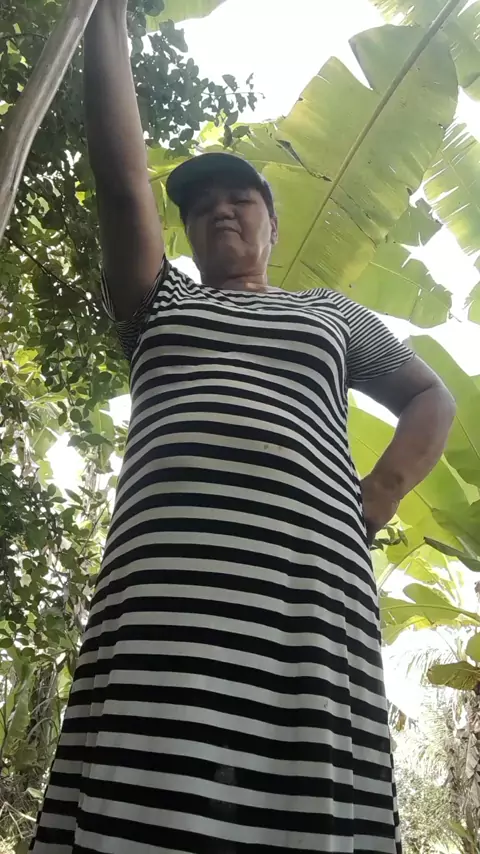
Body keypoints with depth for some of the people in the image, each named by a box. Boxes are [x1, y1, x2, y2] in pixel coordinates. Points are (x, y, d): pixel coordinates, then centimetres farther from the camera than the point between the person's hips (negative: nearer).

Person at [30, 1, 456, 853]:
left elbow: (432, 398, 25)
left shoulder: (332, 313, 25)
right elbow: (122, 178, 13)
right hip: (166, 574, 1)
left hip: (306, 578, 1)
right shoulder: (156, 304, 24)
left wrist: (375, 501, 8)